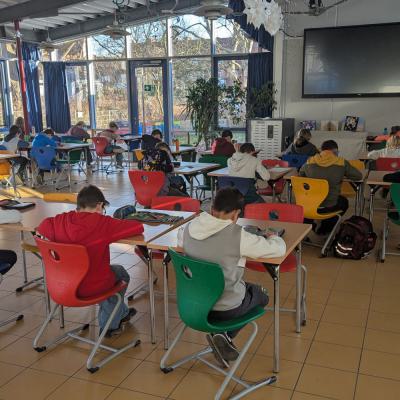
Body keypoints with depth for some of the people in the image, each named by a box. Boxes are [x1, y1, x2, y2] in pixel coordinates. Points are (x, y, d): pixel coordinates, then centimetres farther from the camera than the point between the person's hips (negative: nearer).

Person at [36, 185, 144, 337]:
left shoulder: (60, 220, -7)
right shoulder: (103, 223, -18)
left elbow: (41, 229, 13)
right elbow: (138, 227, -14)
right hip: (92, 287, -5)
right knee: (120, 273, 28)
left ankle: (121, 313, 49)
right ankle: (109, 325, 38)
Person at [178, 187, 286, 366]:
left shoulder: (189, 228, -8)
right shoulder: (238, 236, -24)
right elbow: (279, 248, -14)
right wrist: (273, 237, 7)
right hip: (226, 308, -6)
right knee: (261, 294, 25)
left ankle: (222, 337, 19)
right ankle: (225, 336, 9)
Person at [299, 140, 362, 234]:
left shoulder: (310, 162, -2)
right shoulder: (342, 163, -10)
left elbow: (301, 174, 17)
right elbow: (359, 176, 2)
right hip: (328, 207, -3)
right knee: (344, 202, 32)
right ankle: (324, 229, 32)